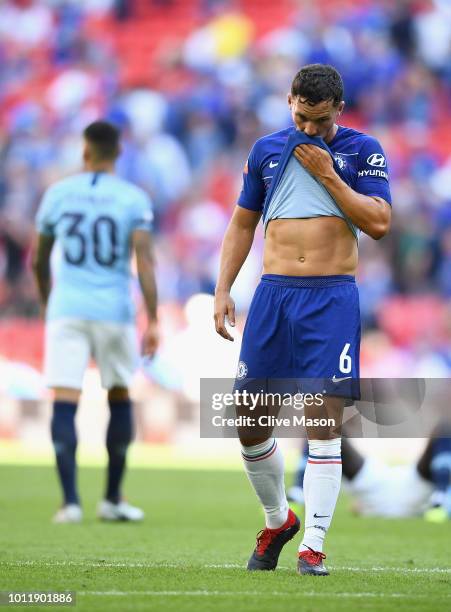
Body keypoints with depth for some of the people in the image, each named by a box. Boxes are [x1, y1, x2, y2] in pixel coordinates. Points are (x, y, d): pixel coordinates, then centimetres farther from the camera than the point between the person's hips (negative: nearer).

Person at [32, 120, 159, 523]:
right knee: (120, 396, 17)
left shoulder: (58, 195, 4)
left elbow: (39, 260, 13)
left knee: (65, 402, -3)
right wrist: (153, 320, -10)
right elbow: (145, 261, -11)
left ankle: (70, 501, -15)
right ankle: (112, 499, 21)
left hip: (67, 309, 0)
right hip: (114, 310, 0)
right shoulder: (134, 200, -1)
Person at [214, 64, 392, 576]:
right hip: (273, 294, 3)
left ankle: (312, 546, -6)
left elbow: (379, 223, -7)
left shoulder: (362, 150, 3)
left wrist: (327, 174, -10)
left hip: (332, 298, -3)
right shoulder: (267, 150, 12)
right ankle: (277, 520, 26)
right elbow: (242, 223, 18)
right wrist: (223, 290, 10)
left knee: (324, 422, -10)